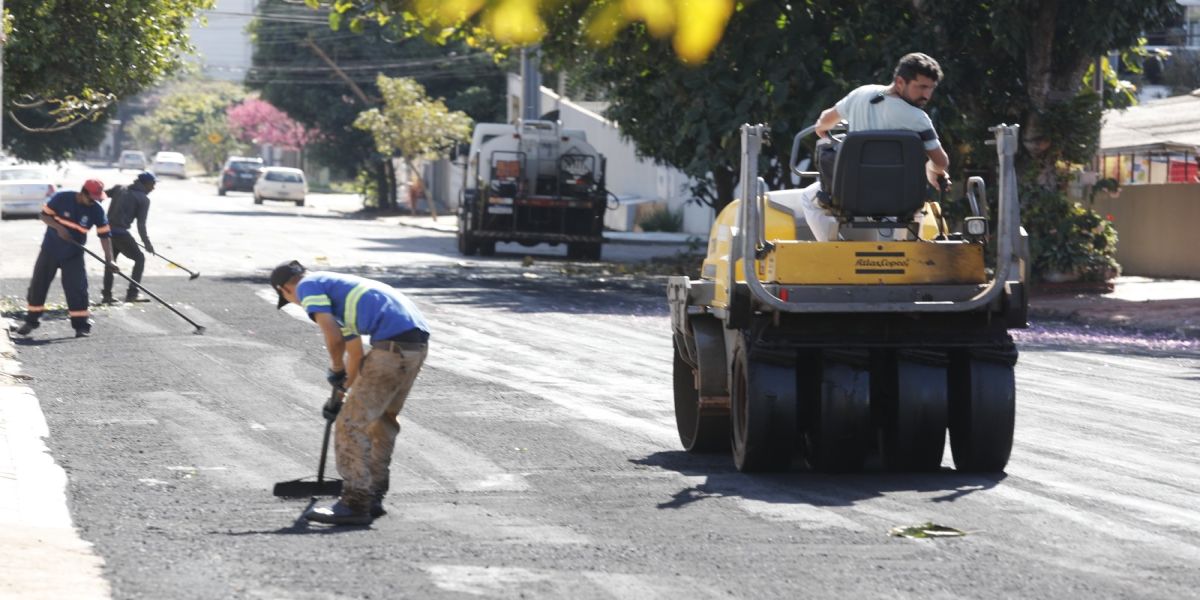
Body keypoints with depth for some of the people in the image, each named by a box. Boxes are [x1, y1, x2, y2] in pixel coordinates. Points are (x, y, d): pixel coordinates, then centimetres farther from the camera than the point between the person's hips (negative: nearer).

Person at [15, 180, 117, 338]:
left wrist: (109, 258, -22)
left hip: (73, 254, 0)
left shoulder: (97, 209, -13)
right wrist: (58, 227, -25)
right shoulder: (62, 199, -17)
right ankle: (31, 320, 19)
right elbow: (45, 215, -8)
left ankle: (81, 325, -1)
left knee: (76, 287, -10)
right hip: (50, 248, 0)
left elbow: (104, 234, -12)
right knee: (38, 283, 5)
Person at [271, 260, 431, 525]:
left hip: (393, 344, -9)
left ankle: (355, 504, -1)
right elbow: (355, 352, 40)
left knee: (351, 424, -2)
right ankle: (373, 498, 27)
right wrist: (342, 392, 48)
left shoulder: (308, 286, 4)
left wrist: (335, 371, 9)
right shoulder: (338, 287, 32)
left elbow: (333, 337, -9)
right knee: (383, 420, 22)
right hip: (417, 338, 9)